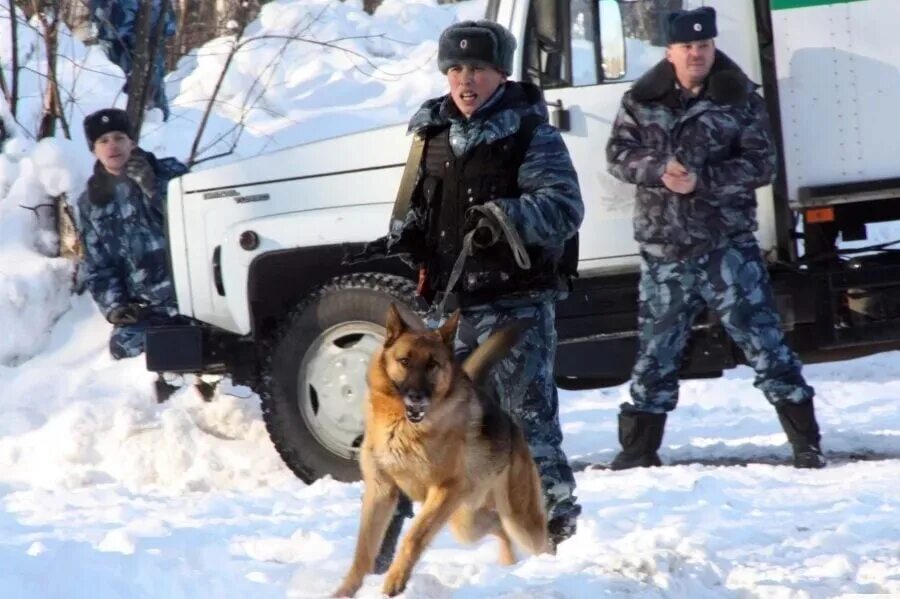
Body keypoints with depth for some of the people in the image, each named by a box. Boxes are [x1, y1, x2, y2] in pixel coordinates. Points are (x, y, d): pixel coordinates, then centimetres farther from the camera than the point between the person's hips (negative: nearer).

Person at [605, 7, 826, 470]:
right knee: (655, 350, 10)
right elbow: (619, 154, 0)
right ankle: (638, 450, 21)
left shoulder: (740, 99, -1)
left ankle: (807, 444, 0)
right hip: (664, 249, 2)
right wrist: (659, 170, -20)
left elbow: (761, 165, -6)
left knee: (762, 340, -5)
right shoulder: (642, 100, 5)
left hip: (727, 245, -2)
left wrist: (702, 180, -19)